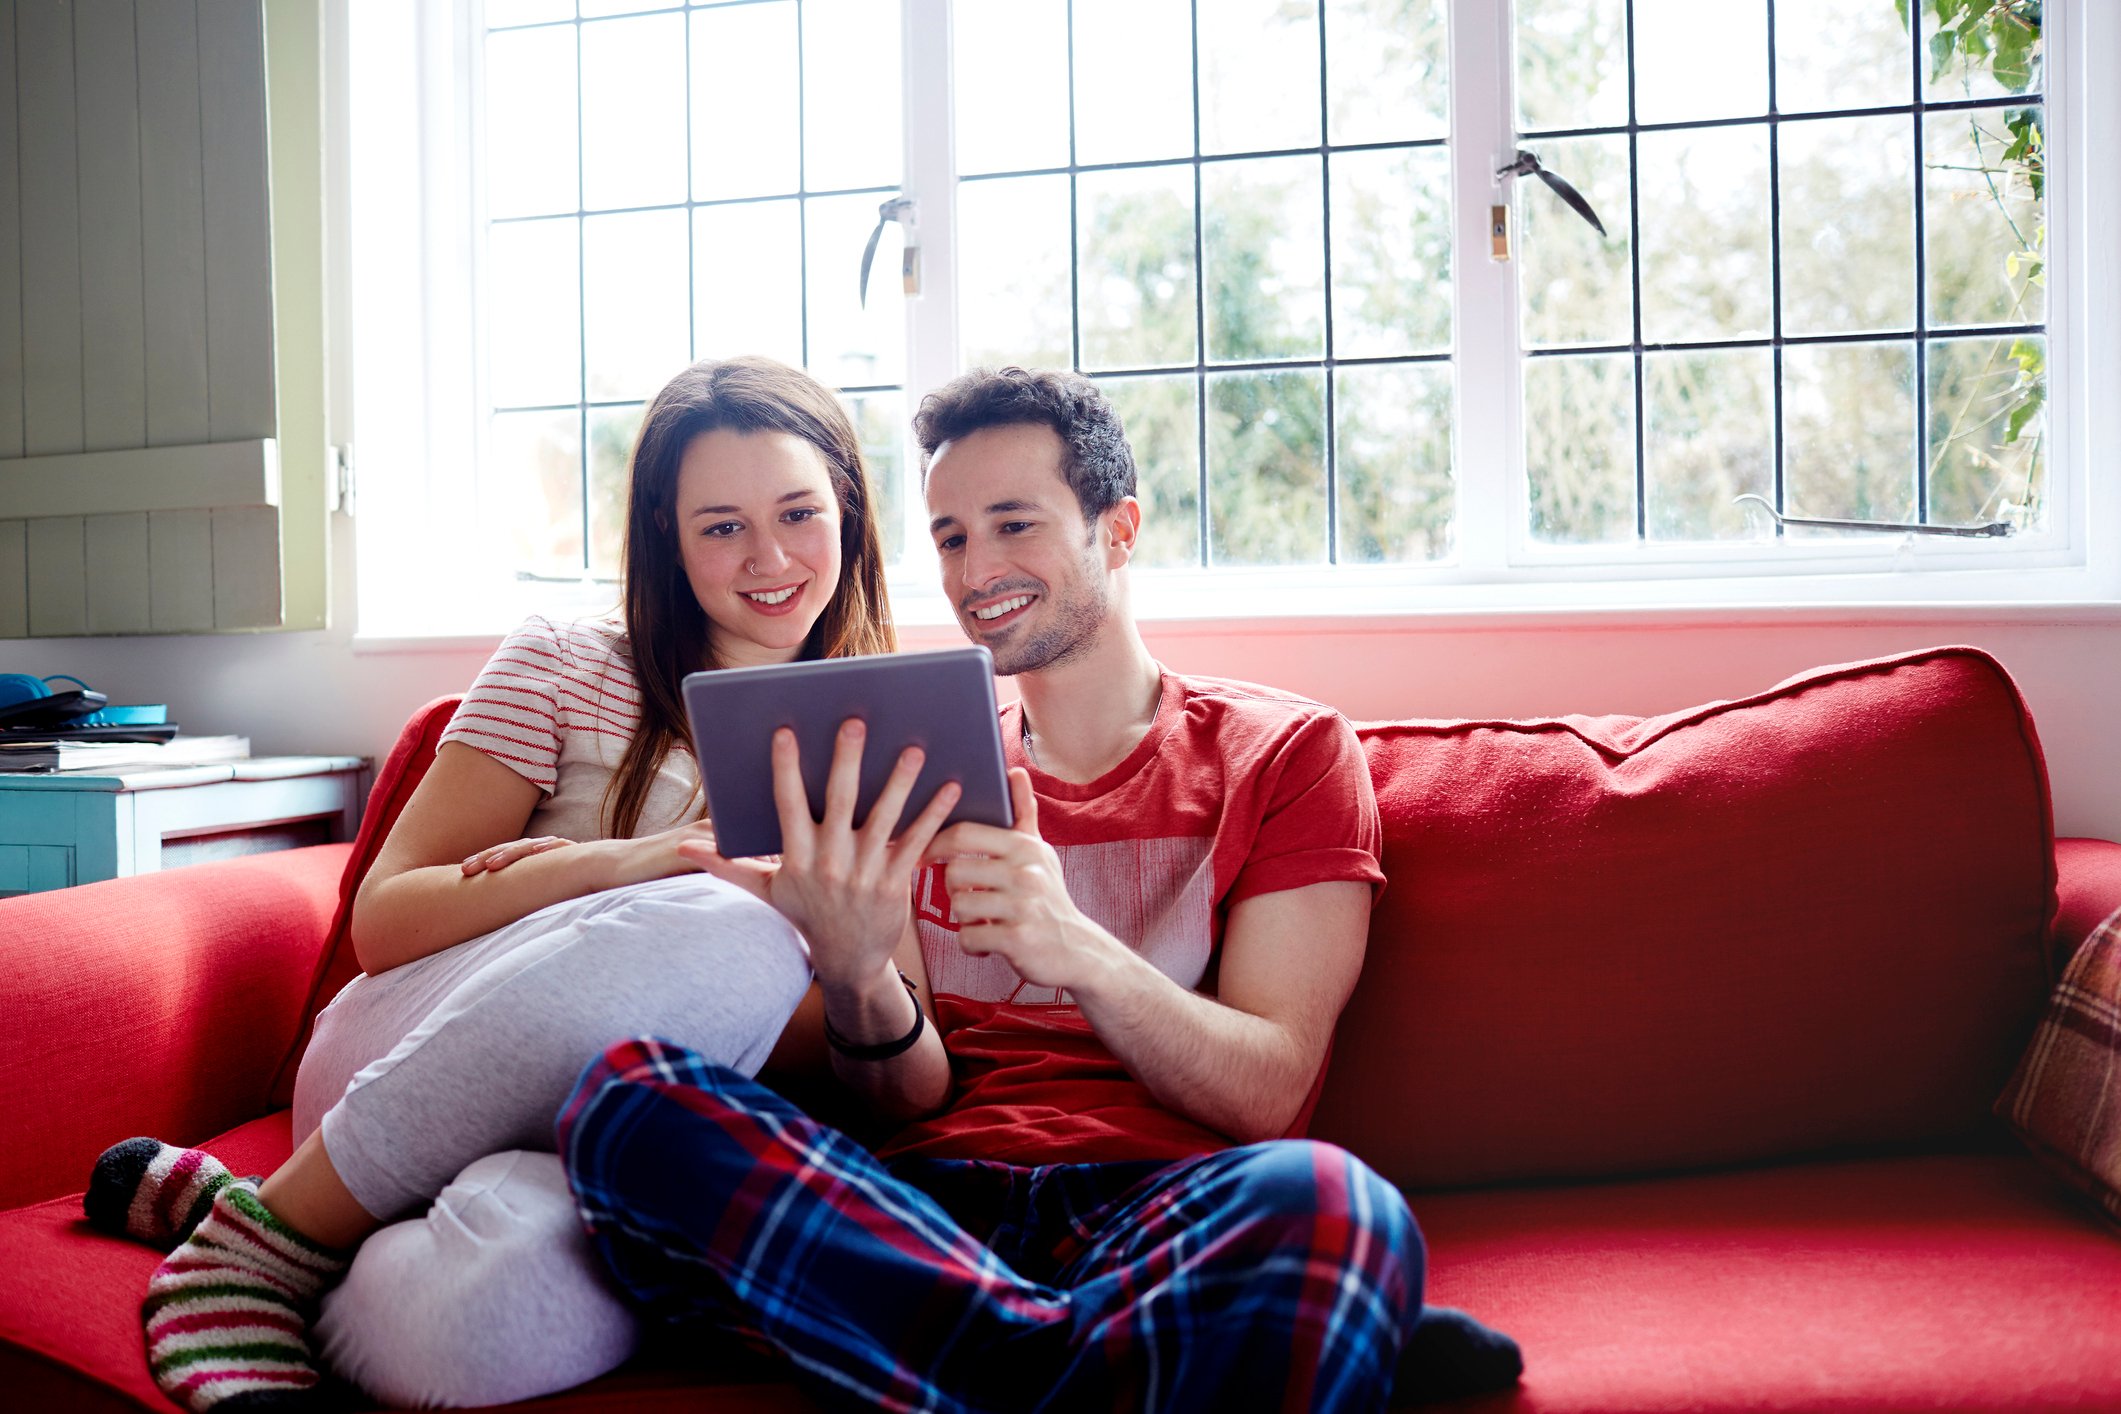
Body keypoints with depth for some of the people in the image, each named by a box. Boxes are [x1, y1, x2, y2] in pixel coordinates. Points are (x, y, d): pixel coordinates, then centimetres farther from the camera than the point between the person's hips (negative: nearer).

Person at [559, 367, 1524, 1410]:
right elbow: (913, 1100, 9)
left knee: (1325, 1205, -39)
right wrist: (854, 978, -15)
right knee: (626, 1097, -26)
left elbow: (1267, 1093, -1)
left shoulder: (1287, 751, 10)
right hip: (935, 1201, 5)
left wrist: (1077, 950, -21)